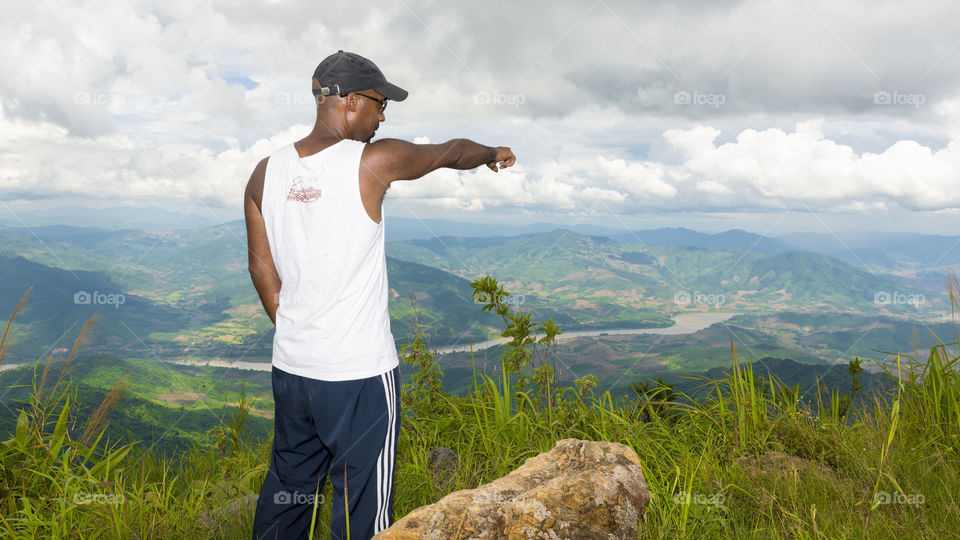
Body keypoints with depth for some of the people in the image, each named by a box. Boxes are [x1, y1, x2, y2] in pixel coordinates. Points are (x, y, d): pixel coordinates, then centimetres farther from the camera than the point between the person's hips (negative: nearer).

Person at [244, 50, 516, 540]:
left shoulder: (265, 174, 3)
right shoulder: (375, 161, -12)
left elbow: (262, 269, 9)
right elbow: (452, 152, 6)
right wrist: (493, 154, 26)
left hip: (290, 368, 6)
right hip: (360, 375, -6)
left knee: (287, 489, 22)